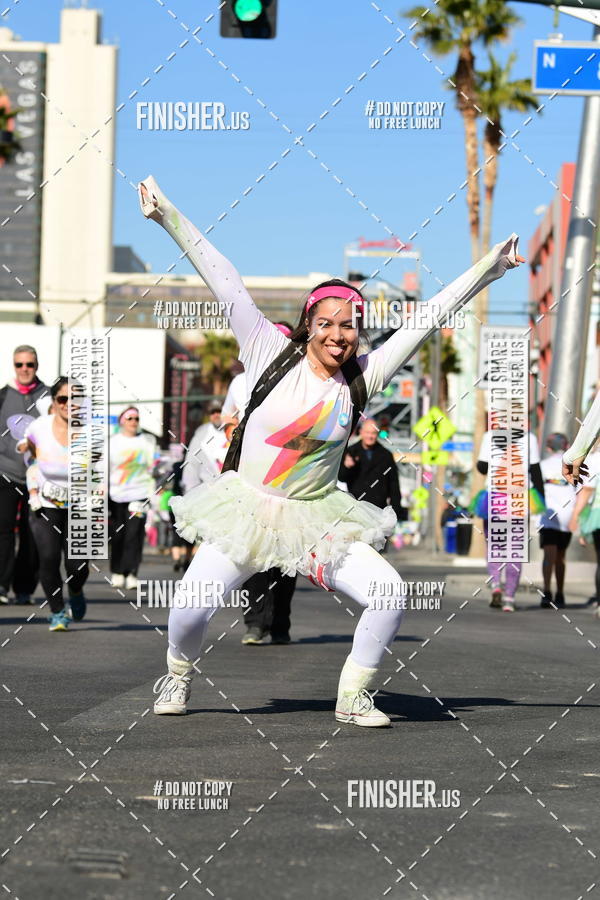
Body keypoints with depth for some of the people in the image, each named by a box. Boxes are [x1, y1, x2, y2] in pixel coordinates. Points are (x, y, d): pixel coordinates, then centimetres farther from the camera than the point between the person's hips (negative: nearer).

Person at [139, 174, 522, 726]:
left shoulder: (362, 379, 0)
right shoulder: (273, 353, -5)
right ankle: (178, 676, 16)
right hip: (245, 512, -2)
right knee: (190, 609, -17)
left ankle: (353, 696, 6)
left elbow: (430, 316, 1)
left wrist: (490, 268, 2)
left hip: (318, 517, 3)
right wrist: (169, 217, -6)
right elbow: (223, 281, -6)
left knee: (390, 596, -14)